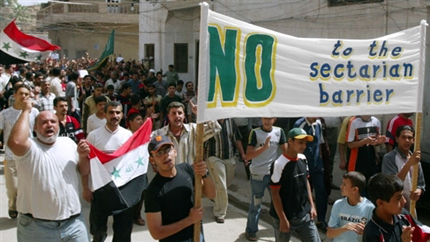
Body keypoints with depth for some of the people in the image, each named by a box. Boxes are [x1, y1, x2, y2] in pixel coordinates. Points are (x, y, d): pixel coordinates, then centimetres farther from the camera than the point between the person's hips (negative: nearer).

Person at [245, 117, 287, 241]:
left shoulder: (279, 131, -1)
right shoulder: (255, 133, -9)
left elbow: (285, 152, 5)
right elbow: (248, 156, -14)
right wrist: (264, 147, -24)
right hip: (258, 174, -3)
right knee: (256, 204, 7)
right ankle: (251, 231, 23)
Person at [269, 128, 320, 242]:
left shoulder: (303, 159, 0)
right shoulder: (279, 164, -20)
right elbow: (275, 193, -17)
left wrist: (312, 205, 10)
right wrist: (282, 219, -16)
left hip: (304, 214, 6)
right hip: (285, 216, -6)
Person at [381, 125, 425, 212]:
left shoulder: (415, 159, 10)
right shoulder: (389, 158, -12)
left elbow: (421, 184, 13)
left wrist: (418, 191, -11)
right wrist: (409, 163, -30)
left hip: (411, 207, 6)